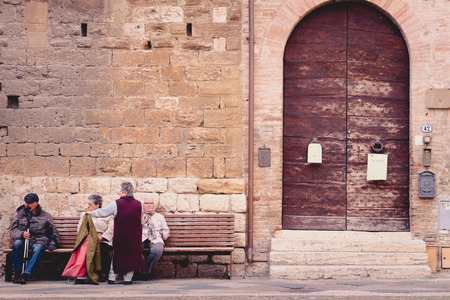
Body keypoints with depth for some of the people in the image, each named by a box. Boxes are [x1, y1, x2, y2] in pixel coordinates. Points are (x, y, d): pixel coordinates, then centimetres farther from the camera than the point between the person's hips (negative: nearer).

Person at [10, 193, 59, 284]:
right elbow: (12, 230, 9)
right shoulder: (19, 214, 17)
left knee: (38, 248, -37)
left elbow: (54, 231, 18)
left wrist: (52, 243, 1)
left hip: (39, 241, -1)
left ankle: (25, 275, -46)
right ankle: (17, 273, -26)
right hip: (23, 239, 1)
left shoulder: (45, 216, 16)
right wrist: (22, 234, -12)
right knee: (17, 244, -35)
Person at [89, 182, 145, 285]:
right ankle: (128, 278, 8)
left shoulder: (117, 204, -7)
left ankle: (112, 277, 15)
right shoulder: (138, 204, 1)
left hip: (120, 236, -1)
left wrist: (91, 213, 20)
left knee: (118, 256, 11)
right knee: (131, 256, 9)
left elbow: (102, 212, 3)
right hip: (135, 237, 2)